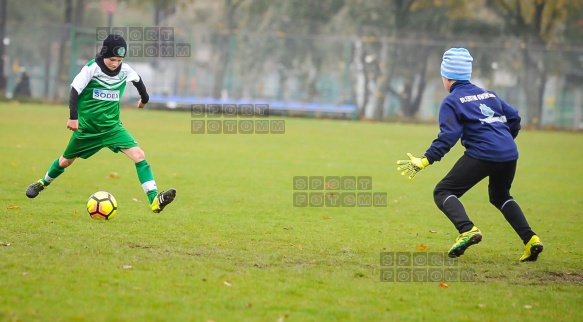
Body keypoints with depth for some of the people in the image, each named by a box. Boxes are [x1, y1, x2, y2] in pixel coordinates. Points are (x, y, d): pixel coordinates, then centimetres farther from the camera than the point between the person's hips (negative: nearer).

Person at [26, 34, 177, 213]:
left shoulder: (125, 71, -5)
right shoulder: (92, 68, -17)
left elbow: (137, 80, 18)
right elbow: (74, 91, -17)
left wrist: (144, 97, 35)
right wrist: (73, 116, -28)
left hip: (112, 126, 2)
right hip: (87, 127, -2)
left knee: (139, 155, -19)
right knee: (66, 160, 17)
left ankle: (154, 200, -25)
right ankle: (43, 183, 48)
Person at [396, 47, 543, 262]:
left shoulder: (452, 102, 4)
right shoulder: (489, 95, 23)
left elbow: (447, 137, -8)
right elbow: (514, 117, 21)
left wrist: (424, 162, -10)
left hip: (482, 154, -7)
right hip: (510, 155, 7)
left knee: (443, 192, 2)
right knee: (500, 196, 31)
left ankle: (467, 230, -25)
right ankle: (530, 239, 13)